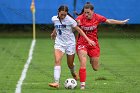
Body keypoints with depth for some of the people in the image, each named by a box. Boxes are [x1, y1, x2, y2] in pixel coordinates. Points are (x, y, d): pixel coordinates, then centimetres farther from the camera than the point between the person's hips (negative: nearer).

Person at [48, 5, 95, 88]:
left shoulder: (69, 20, -17)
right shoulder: (54, 19, -4)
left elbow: (79, 30, -11)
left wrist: (88, 40, -15)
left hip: (70, 43, -2)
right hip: (59, 43, 2)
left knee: (70, 64, 9)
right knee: (57, 61, -20)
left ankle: (73, 73, 47)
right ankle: (56, 82, -27)